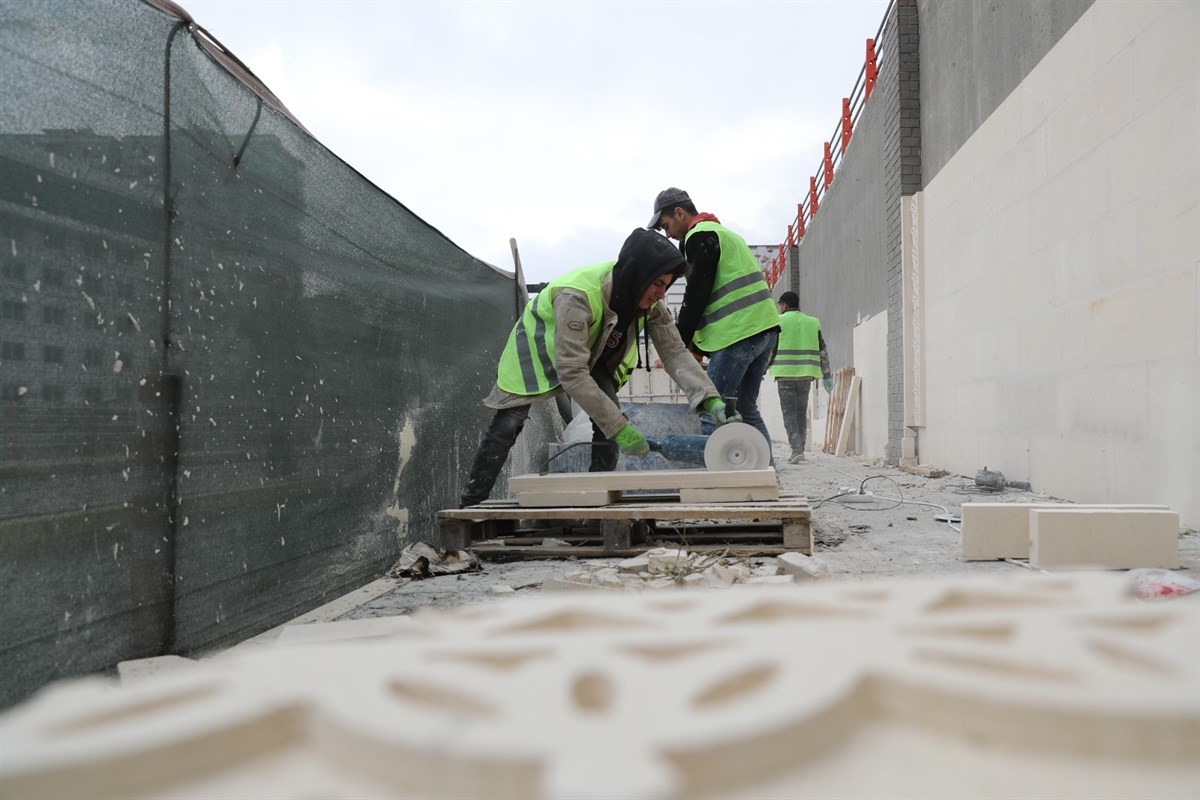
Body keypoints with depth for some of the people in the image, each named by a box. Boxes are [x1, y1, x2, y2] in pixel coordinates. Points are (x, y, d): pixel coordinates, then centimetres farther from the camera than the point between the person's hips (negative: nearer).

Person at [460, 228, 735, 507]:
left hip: (592, 353, 5)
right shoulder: (576, 296, -43)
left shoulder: (651, 302, -23)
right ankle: (471, 504, 0)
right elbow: (571, 372, -44)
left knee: (611, 418, -13)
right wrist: (619, 427, -44)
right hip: (538, 346, -5)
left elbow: (675, 352, -22)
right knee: (508, 425, -11)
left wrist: (710, 399, -37)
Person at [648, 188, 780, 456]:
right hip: (765, 327, 10)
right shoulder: (723, 233, 26)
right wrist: (698, 345, 20)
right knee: (746, 409, 14)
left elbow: (696, 295, -10)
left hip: (739, 333, -10)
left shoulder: (698, 237, -5)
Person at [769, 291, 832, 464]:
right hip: (806, 374, 4)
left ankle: (796, 449, -15)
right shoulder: (812, 322, 12)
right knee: (801, 413, 13)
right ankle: (800, 449, 15)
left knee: (789, 413, -2)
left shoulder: (779, 321, 0)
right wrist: (827, 376, 15)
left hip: (785, 374, -4)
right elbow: (822, 351, 11)